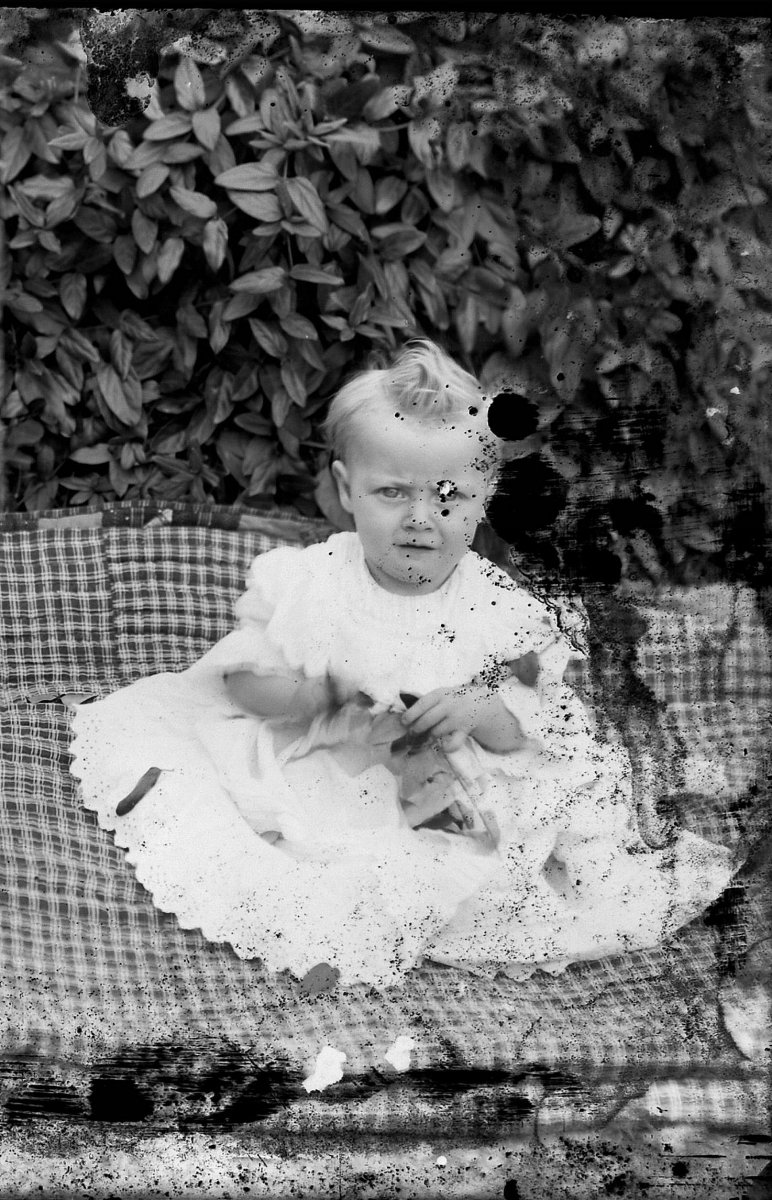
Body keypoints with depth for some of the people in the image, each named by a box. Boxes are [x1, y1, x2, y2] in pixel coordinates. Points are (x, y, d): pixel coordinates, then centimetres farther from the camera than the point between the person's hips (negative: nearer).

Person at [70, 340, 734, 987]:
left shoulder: (500, 609, -9)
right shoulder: (306, 581, -8)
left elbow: (532, 729, -3)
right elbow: (241, 677, -4)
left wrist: (479, 711, -25)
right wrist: (319, 696, -22)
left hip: (426, 809, 0)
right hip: (302, 782, 0)